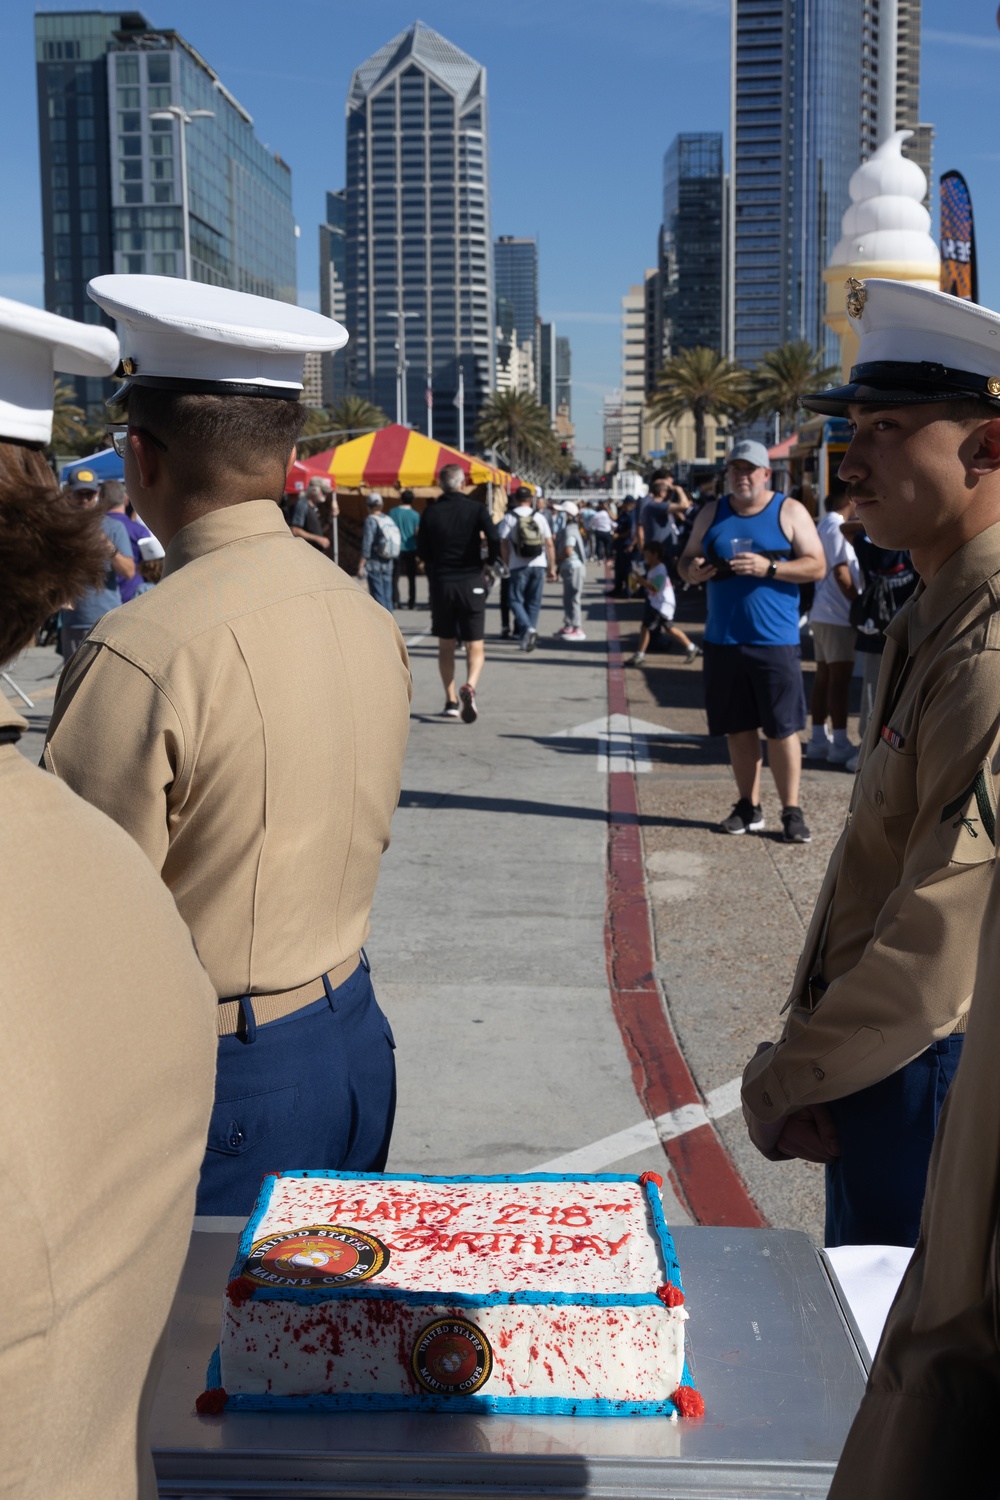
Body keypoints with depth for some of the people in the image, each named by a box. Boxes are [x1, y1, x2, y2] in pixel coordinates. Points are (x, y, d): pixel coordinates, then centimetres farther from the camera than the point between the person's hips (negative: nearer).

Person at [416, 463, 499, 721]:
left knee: (445, 645, 14)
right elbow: (494, 541, -14)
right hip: (471, 582, -2)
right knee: (475, 645, 2)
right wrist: (489, 561, 6)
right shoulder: (476, 508, -4)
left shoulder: (430, 512, 1)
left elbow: (422, 553, 3)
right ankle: (470, 686, -26)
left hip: (440, 583, 2)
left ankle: (451, 700, 14)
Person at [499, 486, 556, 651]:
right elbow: (549, 544, 3)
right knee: (534, 602, 10)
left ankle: (527, 628, -20)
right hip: (539, 565, 3)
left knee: (516, 600, 4)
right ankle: (529, 637, 9)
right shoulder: (539, 517, 5)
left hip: (519, 566, -3)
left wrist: (507, 564, 4)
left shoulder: (509, 517, -3)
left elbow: (503, 543, -6)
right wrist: (552, 567, 9)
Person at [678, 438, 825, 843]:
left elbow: (817, 566, -4)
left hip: (775, 642, -4)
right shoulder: (712, 513, 12)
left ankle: (791, 811, 6)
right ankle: (749, 807, 20)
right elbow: (686, 560, 15)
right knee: (738, 728, 9)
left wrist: (769, 568, -18)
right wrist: (692, 571, -9)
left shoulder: (790, 511, 1)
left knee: (782, 729, -3)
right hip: (723, 640, 4)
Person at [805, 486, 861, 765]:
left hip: (822, 613, 10)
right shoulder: (838, 527, -14)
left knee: (824, 676, 11)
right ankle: (840, 744, -7)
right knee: (840, 678, -8)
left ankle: (818, 739, 14)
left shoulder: (824, 526, 16)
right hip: (837, 615, -10)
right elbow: (841, 573, -18)